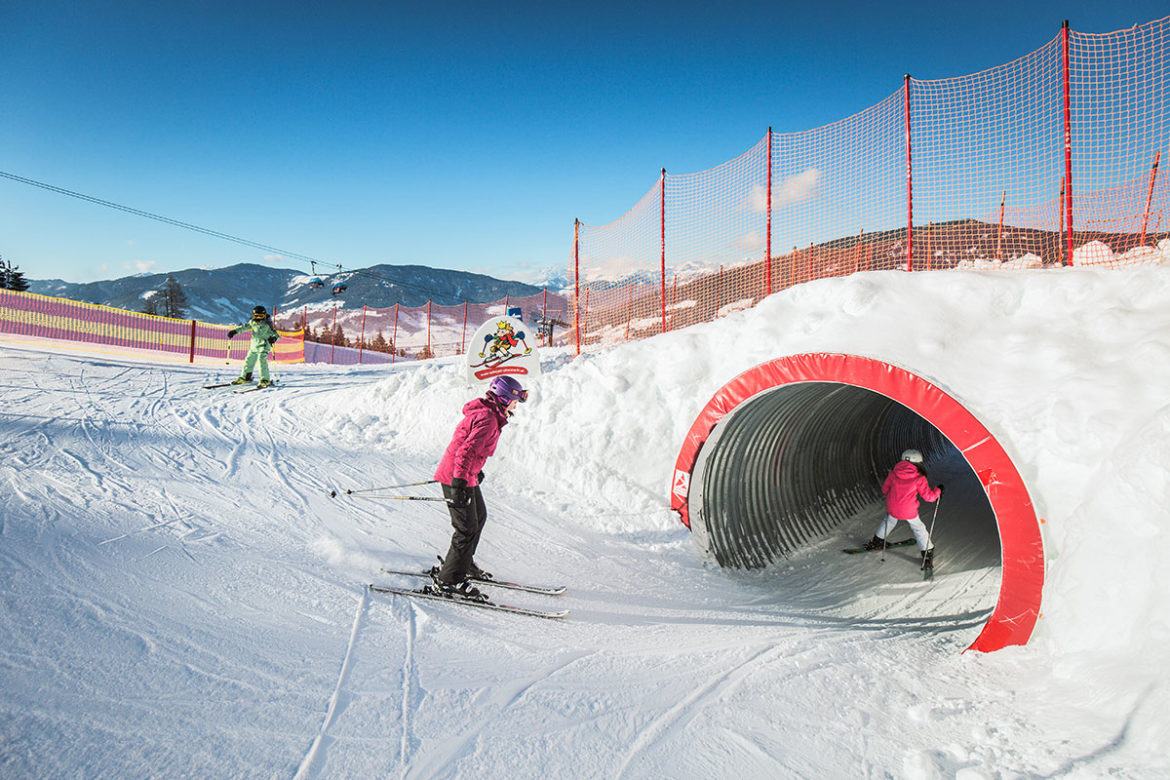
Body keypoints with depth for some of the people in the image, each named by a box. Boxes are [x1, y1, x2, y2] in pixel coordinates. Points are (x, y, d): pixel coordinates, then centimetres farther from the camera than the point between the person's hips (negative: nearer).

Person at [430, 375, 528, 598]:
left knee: (479, 516, 23)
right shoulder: (487, 419, -22)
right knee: (467, 529, -7)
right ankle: (449, 579, 2)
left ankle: (463, 563, 38)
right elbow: (467, 451, -29)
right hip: (457, 478, -11)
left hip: (466, 475, 11)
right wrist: (459, 484, -30)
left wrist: (476, 470, 34)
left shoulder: (485, 413, 11)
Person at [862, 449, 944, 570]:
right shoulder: (919, 478, -12)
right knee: (918, 528, 18)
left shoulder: (893, 473, -3)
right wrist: (938, 490, 12)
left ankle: (876, 542, 44)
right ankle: (927, 555, 20)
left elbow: (885, 489, 7)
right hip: (909, 511, -3)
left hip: (892, 509, 3)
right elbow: (929, 496, -7)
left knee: (889, 521, 31)